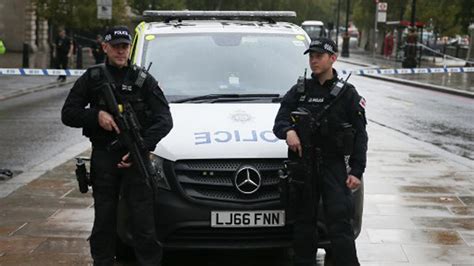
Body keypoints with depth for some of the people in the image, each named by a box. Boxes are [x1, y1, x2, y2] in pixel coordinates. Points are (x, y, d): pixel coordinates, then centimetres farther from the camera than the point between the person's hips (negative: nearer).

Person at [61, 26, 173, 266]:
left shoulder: (143, 79, 4)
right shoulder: (92, 78, 7)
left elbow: (164, 120, -1)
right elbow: (68, 114, 7)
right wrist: (97, 115, -11)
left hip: (135, 156, -1)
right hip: (103, 156, 2)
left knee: (143, 222, -4)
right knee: (103, 219, 10)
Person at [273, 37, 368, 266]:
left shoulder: (347, 94, 5)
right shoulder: (299, 91, 11)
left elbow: (359, 135, 3)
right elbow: (279, 122, 7)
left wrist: (356, 171, -7)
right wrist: (288, 131, -18)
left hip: (334, 165, -2)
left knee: (339, 223, -10)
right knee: (304, 224, 7)